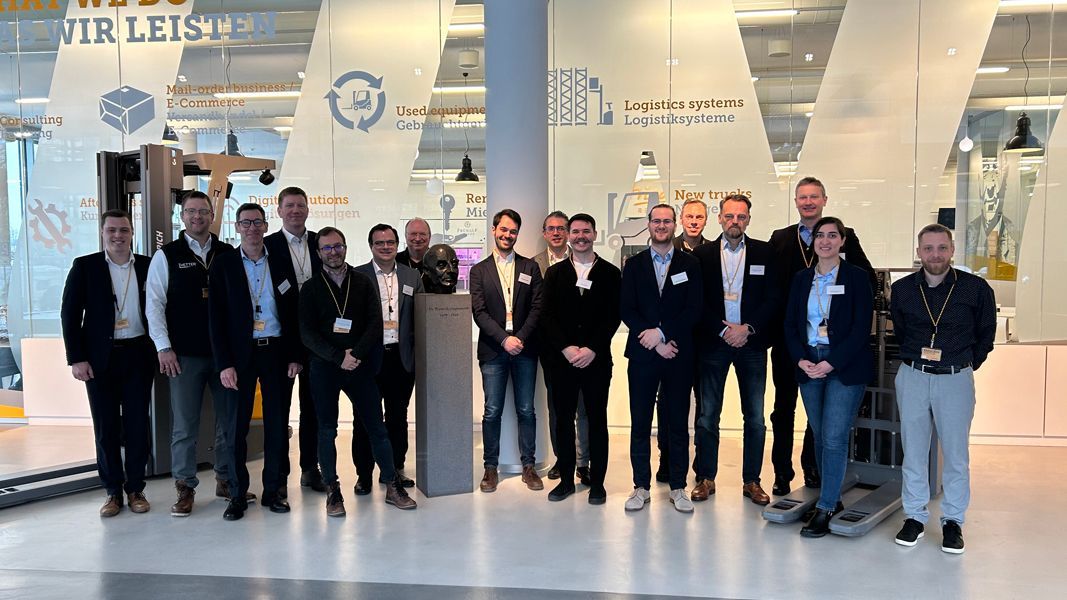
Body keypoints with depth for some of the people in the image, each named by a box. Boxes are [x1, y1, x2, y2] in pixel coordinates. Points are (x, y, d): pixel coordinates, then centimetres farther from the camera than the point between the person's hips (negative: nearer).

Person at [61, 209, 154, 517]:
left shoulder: (148, 266, 4)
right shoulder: (85, 266, 0)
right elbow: (70, 313, -1)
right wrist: (76, 359, -7)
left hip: (138, 355, 1)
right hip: (100, 358, -1)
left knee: (137, 425, 5)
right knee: (106, 427, 6)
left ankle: (135, 488, 18)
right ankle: (113, 491, 18)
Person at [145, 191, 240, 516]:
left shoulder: (228, 253, 7)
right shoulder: (167, 255, 3)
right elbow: (154, 303, 0)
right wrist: (163, 346, -7)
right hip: (184, 355, -2)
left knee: (230, 419, 8)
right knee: (185, 425, 2)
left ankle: (226, 480, 23)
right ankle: (185, 488, 15)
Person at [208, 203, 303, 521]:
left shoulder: (281, 262, 7)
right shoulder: (223, 264, 2)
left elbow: (294, 311, 7)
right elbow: (216, 318, -2)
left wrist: (295, 356, 1)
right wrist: (224, 363, -9)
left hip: (276, 351, 2)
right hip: (240, 354, -1)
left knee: (277, 424, 6)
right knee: (237, 425, 2)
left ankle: (273, 490, 18)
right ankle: (237, 495, 14)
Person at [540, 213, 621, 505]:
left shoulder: (610, 273, 4)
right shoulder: (555, 273, 8)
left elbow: (613, 317, -2)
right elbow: (548, 316, 2)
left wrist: (592, 350, -12)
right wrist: (567, 348, -10)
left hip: (597, 359, -1)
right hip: (562, 358, 2)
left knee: (597, 419, 4)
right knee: (563, 418, 7)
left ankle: (597, 481, 14)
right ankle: (566, 478, 18)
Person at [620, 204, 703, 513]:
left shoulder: (690, 264, 6)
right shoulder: (634, 264, 7)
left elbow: (694, 309, -2)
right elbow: (626, 310, 0)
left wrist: (662, 333, -13)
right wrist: (656, 343, -10)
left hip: (678, 356, 0)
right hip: (642, 354, 1)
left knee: (678, 424, 5)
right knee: (640, 423, 4)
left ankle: (678, 488, 17)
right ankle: (641, 487, 15)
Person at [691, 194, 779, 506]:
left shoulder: (764, 253, 4)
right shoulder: (702, 254, 3)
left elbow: (772, 299, 0)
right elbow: (697, 301, -1)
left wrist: (747, 328, -11)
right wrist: (723, 330, -10)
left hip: (751, 343, 1)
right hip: (713, 343, 0)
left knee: (755, 417, 5)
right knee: (707, 416, 4)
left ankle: (751, 480, 17)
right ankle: (706, 478, 15)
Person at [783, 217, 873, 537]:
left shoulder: (856, 277, -2)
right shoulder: (801, 279, 10)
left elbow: (861, 328, -7)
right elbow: (790, 325, 9)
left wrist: (831, 363, -14)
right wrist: (802, 360, -7)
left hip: (845, 367, -4)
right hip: (809, 365, 4)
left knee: (834, 438, -7)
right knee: (819, 436, 9)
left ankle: (825, 509, 0)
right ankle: (833, 499, 22)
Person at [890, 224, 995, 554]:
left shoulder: (976, 288, -6)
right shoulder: (902, 289, 0)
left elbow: (986, 333, 8)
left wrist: (967, 364, 10)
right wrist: (916, 360, 13)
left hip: (956, 379, -2)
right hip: (912, 377, 2)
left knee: (956, 453, 4)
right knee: (913, 450, 8)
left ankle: (953, 521, 19)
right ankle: (915, 516, 20)